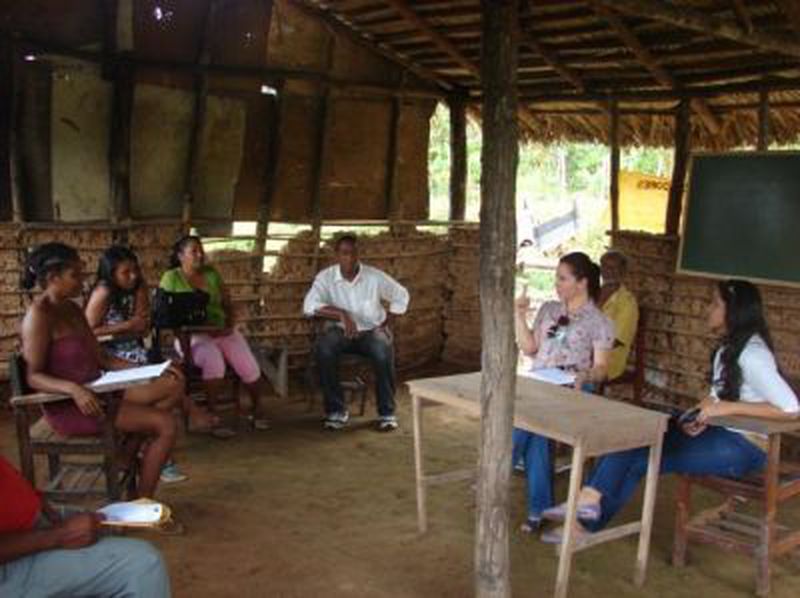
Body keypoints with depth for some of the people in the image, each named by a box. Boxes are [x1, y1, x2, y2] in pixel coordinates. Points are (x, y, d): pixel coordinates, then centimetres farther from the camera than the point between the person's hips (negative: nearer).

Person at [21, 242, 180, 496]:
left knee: (173, 384, 1)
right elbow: (34, 377, -19)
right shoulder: (39, 315, -16)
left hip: (95, 393, 9)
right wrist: (73, 389, -36)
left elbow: (101, 359, 11)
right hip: (68, 405, -9)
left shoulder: (72, 309, 10)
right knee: (166, 424, -16)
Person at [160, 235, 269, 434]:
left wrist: (230, 326, -4)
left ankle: (258, 411, 7)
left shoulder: (212, 273, 15)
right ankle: (212, 416, -24)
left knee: (249, 366, -18)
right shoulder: (171, 277, 2)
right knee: (214, 360, -36)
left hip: (223, 331, 4)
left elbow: (228, 305, 16)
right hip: (192, 335, -4)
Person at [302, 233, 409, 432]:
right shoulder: (326, 277, -7)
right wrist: (342, 314, -29)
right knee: (323, 348, -33)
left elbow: (401, 296, 9)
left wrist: (387, 323, 1)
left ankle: (387, 412, -16)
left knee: (383, 351, -34)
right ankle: (337, 411, -18)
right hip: (341, 330, 0)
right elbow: (309, 305, -20)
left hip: (372, 330, 0)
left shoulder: (375, 276, -5)